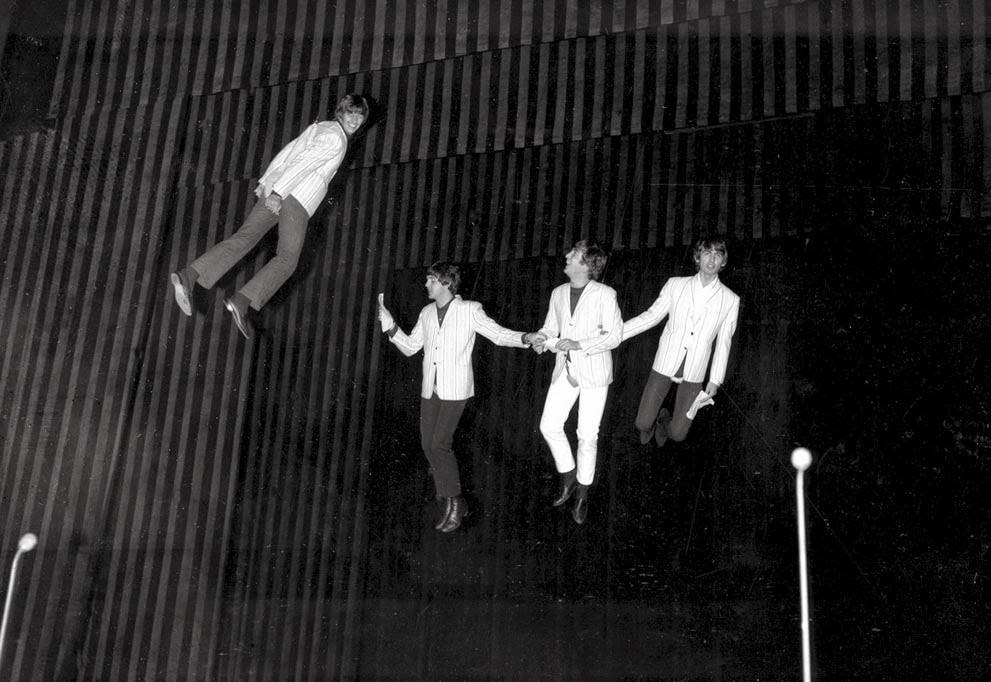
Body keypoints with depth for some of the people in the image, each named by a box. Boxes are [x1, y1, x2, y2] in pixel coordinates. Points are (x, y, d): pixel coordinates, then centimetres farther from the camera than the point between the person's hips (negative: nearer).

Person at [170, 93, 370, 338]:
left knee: (243, 238, -6)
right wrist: (278, 193, -17)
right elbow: (304, 162, -14)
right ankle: (242, 301, -31)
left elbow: (287, 151, 22)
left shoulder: (318, 126, 24)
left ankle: (189, 275, -24)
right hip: (298, 200, -8)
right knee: (287, 260, -11)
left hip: (275, 190, 8)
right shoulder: (336, 138, -5)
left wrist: (266, 181, 21)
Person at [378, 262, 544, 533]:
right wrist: (389, 323, 1)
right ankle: (446, 496, 25)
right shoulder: (427, 313, 10)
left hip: (455, 389, -6)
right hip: (430, 388, 6)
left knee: (440, 444, -14)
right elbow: (410, 347, 13)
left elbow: (498, 334, -7)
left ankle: (455, 503, -2)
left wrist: (525, 338, -25)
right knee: (428, 444, 5)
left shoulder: (469, 310, -6)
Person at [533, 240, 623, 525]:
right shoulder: (558, 293, 4)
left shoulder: (605, 295, -12)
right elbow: (550, 327, 12)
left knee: (587, 436, 1)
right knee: (549, 426, -2)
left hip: (594, 373, -5)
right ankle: (568, 477, 22)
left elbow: (615, 336, -12)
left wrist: (579, 344, -21)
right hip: (565, 370, 5)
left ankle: (582, 495, 18)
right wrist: (541, 340, -11)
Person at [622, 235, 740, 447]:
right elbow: (651, 316, 5)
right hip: (665, 363, 0)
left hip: (694, 373, 0)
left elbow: (723, 342, 3)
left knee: (678, 434, -1)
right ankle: (651, 423, 39)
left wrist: (715, 380, 1)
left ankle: (664, 422, 37)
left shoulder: (730, 300, -1)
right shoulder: (675, 285, 0)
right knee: (642, 424, -1)